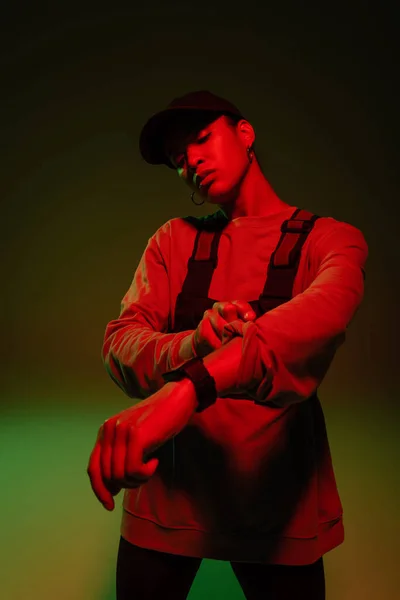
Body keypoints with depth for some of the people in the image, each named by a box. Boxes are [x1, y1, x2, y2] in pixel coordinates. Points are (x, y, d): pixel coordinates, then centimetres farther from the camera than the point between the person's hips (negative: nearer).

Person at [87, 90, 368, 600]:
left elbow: (326, 310, -28)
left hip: (278, 496, -1)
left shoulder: (328, 239, -5)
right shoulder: (174, 240, 5)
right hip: (169, 486, 2)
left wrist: (191, 386, -44)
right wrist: (190, 347, -30)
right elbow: (118, 345, -7)